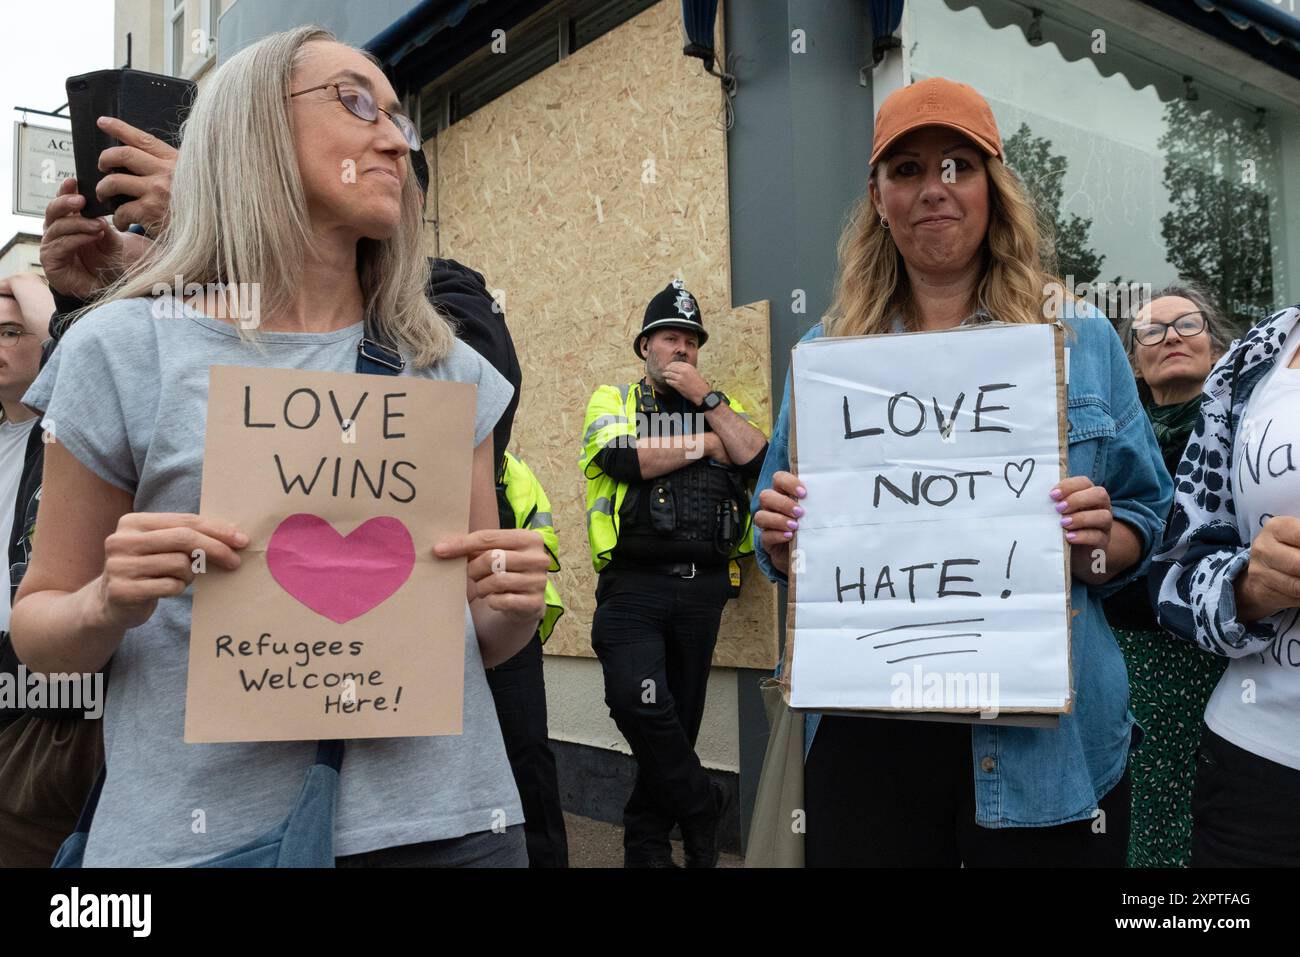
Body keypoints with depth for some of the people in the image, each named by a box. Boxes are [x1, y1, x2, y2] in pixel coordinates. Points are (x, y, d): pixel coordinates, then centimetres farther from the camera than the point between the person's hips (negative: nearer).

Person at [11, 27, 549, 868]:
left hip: (441, 819, 3)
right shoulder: (127, 349, -4)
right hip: (205, 830, -2)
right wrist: (110, 604, -17)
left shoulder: (451, 371, 3)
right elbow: (39, 626, 3)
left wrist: (518, 605, -11)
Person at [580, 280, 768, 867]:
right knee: (641, 706, -18)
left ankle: (648, 843, 26)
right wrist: (706, 445, -3)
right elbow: (623, 458, -12)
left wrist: (706, 397, -4)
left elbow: (758, 460, -2)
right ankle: (702, 808, 8)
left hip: (702, 589, 3)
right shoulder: (614, 401, 10)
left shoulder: (721, 409, 17)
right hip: (634, 584, -3)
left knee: (678, 720, 9)